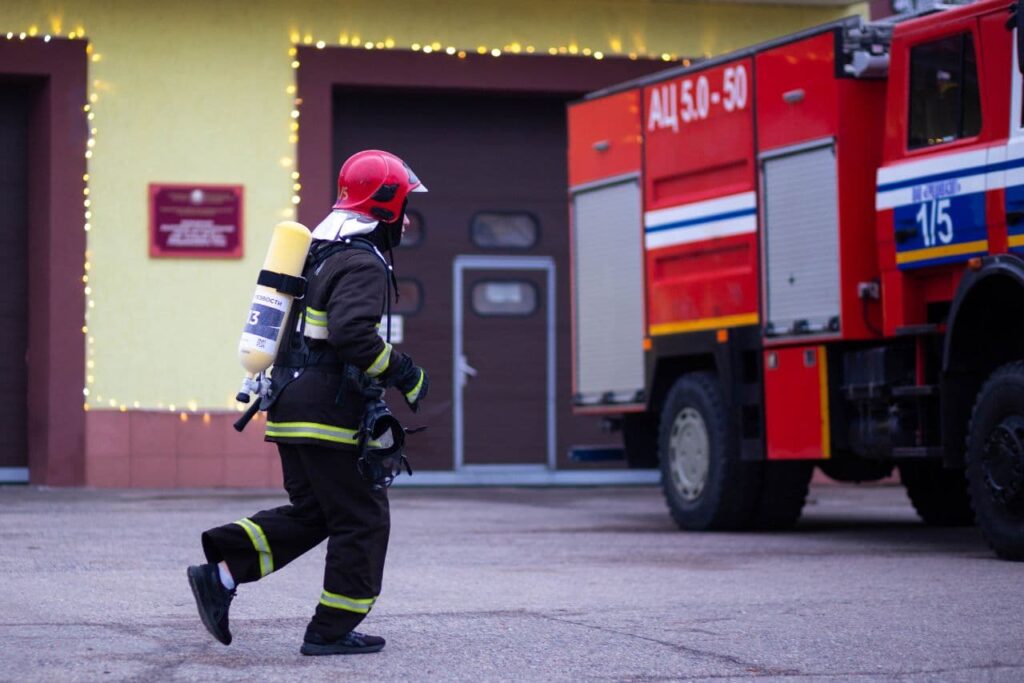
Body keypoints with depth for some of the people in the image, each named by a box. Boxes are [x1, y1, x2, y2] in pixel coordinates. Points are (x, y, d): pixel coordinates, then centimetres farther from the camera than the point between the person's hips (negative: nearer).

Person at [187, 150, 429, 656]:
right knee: (362, 521, 2)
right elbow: (353, 333, -28)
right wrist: (403, 373, -16)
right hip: (331, 415, -10)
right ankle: (332, 631, 5)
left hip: (292, 406, 10)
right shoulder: (363, 263, -14)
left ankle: (220, 574, 4)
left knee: (310, 513, 16)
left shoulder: (322, 254, 18)